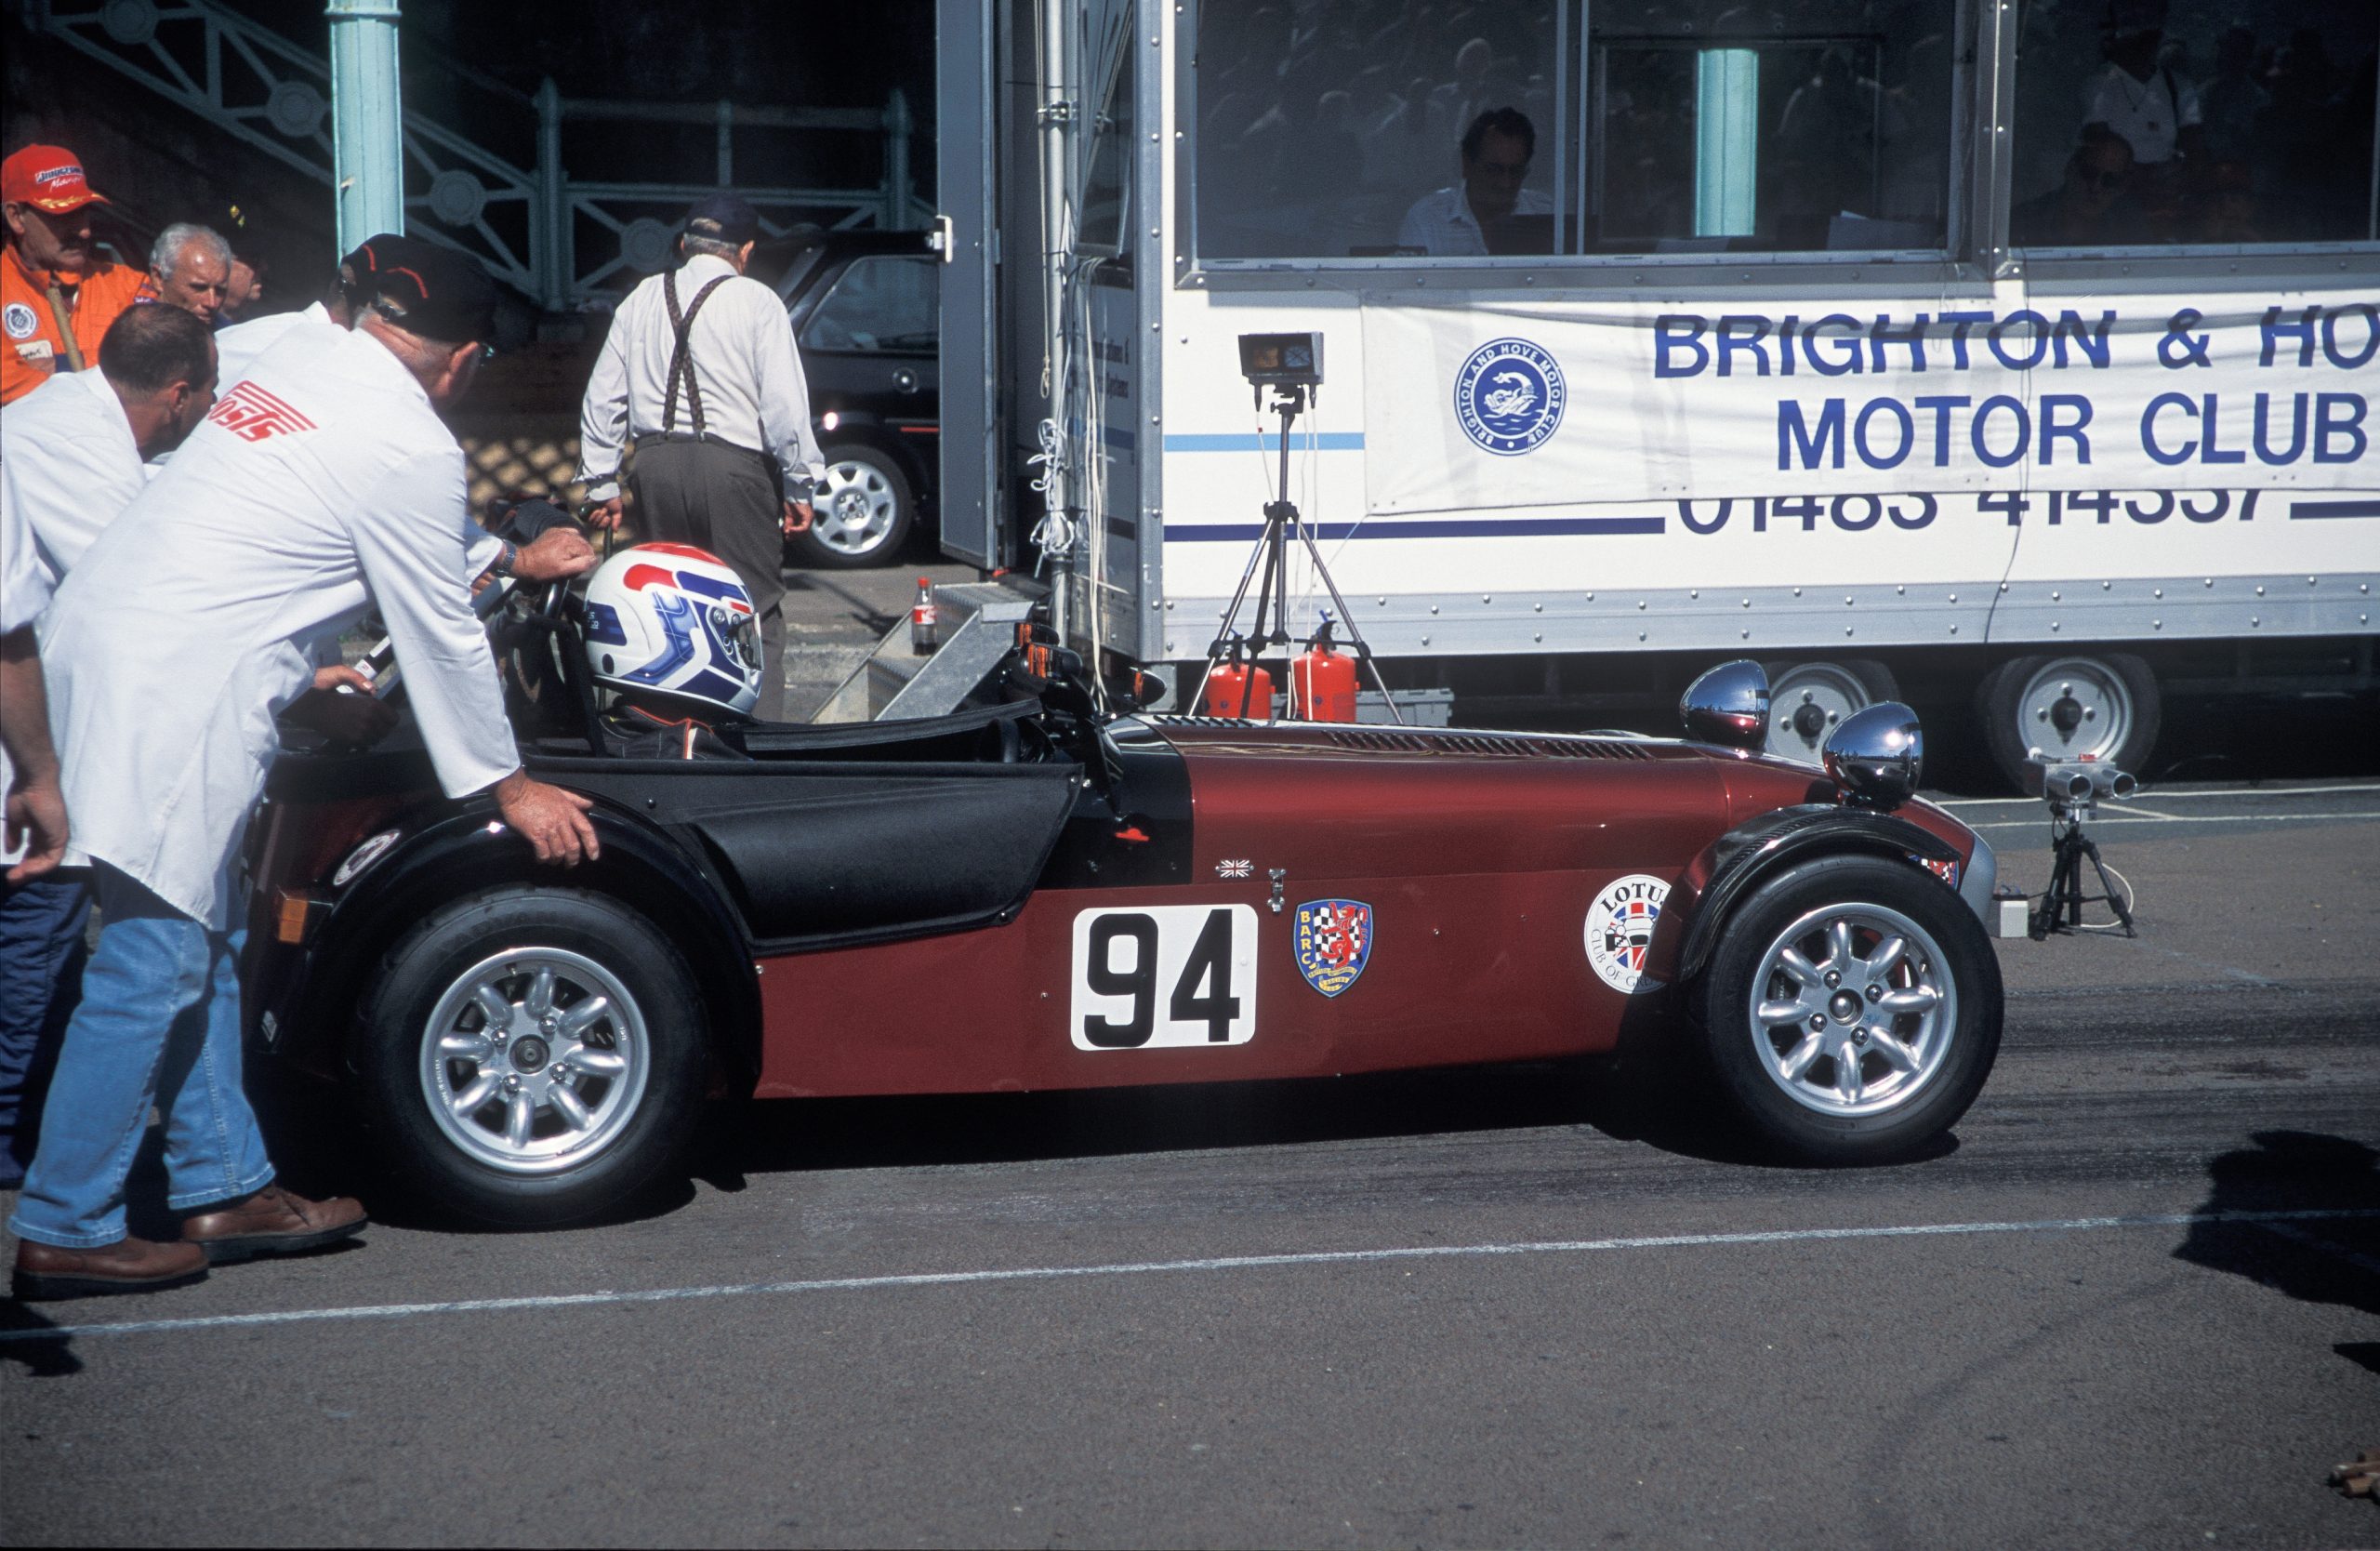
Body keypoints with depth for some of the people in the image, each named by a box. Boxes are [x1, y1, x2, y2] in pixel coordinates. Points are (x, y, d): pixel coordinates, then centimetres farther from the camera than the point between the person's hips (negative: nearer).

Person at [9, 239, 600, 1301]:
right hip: (172, 694, -10)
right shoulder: (411, 449, -10)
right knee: (153, 964, -4)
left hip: (94, 639, 10)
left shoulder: (294, 366, 15)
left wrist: (510, 560, 45)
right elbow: (441, 638, -1)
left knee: (207, 946, 15)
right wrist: (507, 788, 10)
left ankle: (223, 1188, 22)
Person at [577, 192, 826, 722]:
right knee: (756, 616, -1)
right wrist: (798, 485, 1)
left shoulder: (641, 300, 13)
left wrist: (601, 483, 18)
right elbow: (785, 402, -6)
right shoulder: (756, 302, -1)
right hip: (732, 465, -5)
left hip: (655, 466, 5)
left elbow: (603, 396, 13)